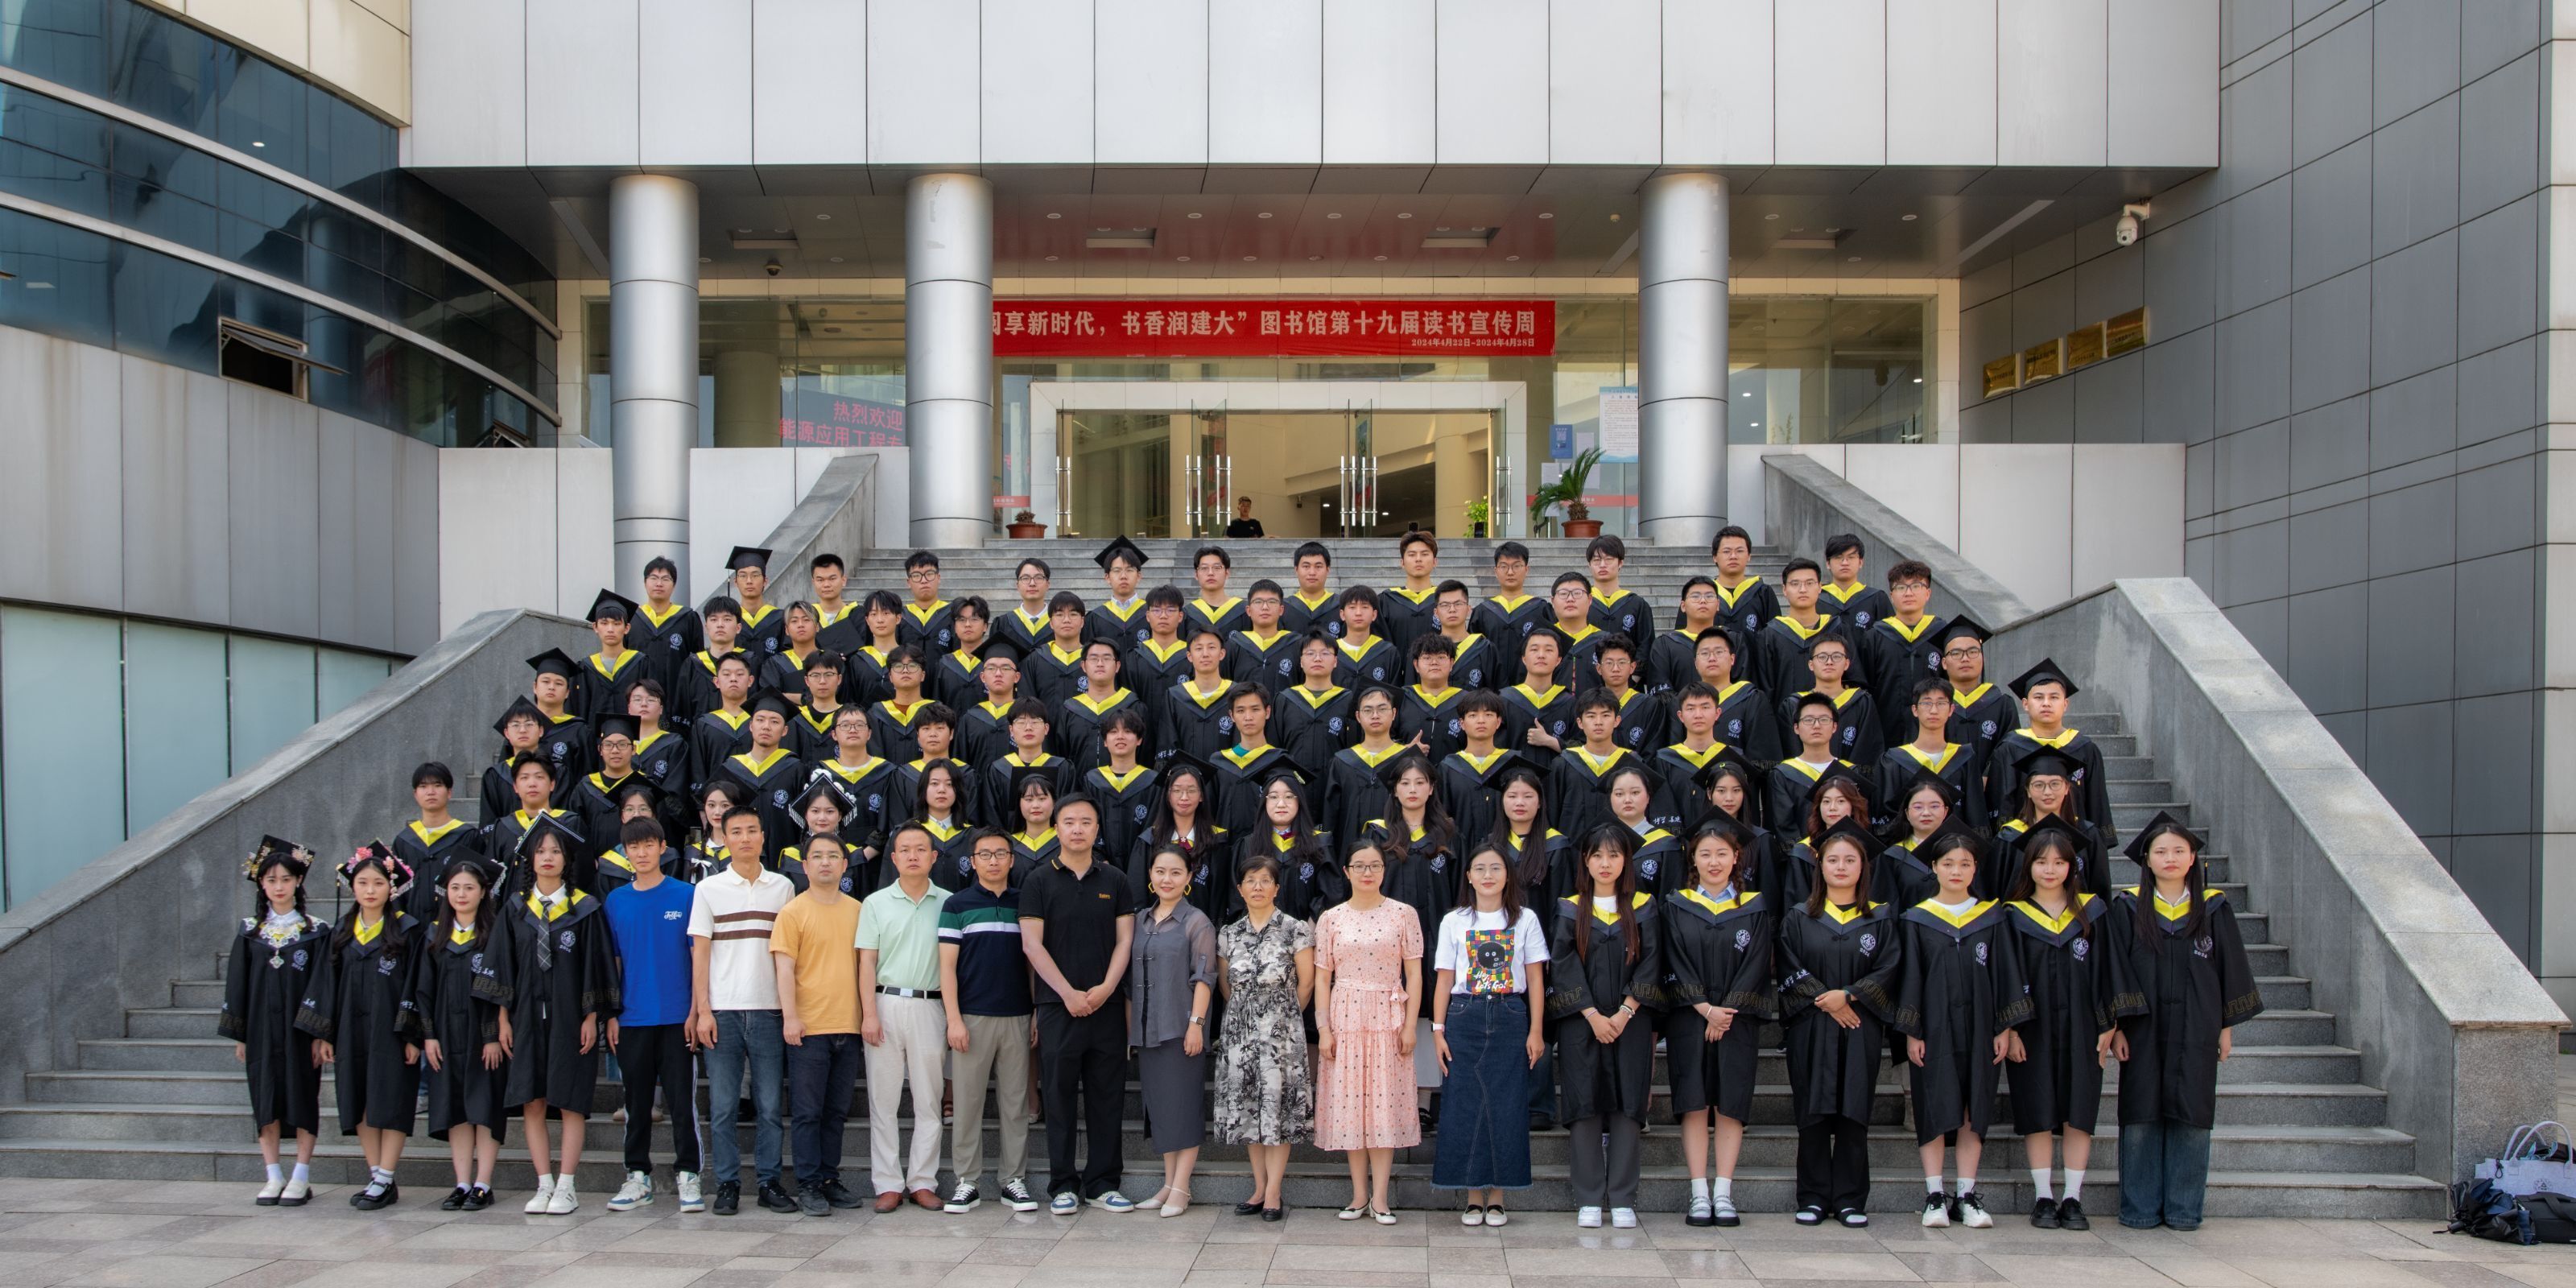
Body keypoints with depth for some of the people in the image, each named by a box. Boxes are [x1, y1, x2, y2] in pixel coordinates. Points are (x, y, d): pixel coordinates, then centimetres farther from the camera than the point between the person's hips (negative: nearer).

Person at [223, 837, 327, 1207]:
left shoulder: (316, 931, -1)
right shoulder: (249, 931, 6)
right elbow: (237, 982, 7)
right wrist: (238, 1035, 2)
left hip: (299, 1026, -2)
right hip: (261, 1027, 3)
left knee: (302, 1096, 0)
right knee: (265, 1099, 4)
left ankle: (301, 1177, 6)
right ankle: (274, 1177, 11)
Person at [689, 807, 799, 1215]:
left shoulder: (783, 888, 9)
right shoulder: (709, 888, 5)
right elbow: (700, 952, 3)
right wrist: (702, 1010, -5)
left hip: (768, 1011, 1)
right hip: (722, 1010, -1)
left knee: (769, 1105, 3)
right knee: (723, 1105, 1)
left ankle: (769, 1182, 11)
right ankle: (727, 1184, 10)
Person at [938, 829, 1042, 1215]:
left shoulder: (1024, 904, 9)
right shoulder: (957, 905, 2)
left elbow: (1033, 961, 12)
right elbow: (947, 966, 0)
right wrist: (953, 1019, -8)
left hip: (1016, 1016, 2)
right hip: (972, 1017, -2)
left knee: (1015, 1103, 5)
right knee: (967, 1102, 1)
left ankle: (1013, 1179, 12)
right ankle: (967, 1183, 8)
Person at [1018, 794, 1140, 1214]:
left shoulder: (1115, 881, 9)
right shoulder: (1039, 882, 2)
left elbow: (1125, 939, 6)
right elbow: (1032, 944, -4)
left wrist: (1106, 988, -8)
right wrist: (1068, 993, -11)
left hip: (1107, 1004, 2)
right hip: (1058, 1006, -2)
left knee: (1106, 1097, 4)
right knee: (1060, 1097, 2)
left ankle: (1102, 1183, 12)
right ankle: (1063, 1185, 10)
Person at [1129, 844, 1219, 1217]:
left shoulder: (1196, 922, -4)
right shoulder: (1140, 920, 13)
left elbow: (1204, 978, -9)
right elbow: (1131, 979, 16)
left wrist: (1196, 1023, -16)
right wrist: (1128, 1027, 12)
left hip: (1181, 1028, -6)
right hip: (1147, 1030, 6)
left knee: (1183, 1104, -3)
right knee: (1159, 1103, 9)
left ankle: (1181, 1188, 1)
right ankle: (1169, 1182, 17)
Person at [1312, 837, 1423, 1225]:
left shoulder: (1403, 915, 2)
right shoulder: (1330, 919, 4)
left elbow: (1414, 975, 1)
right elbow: (1322, 978, 5)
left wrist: (1410, 1025, -5)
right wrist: (1323, 1028, -2)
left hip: (1387, 1018, -1)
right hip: (1344, 1018, 1)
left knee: (1384, 1104, -2)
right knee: (1349, 1103, 3)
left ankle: (1380, 1197, 1)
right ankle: (1360, 1195, 10)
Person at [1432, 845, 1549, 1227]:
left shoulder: (1525, 920, 4)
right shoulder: (1454, 922, 5)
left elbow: (1535, 980, 4)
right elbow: (1444, 980, 5)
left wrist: (1536, 1031, -2)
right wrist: (1438, 1031, -1)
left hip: (1510, 1018, 0)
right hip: (1464, 1017, 0)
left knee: (1506, 1106, -1)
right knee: (1464, 1105, 0)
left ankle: (1497, 1197, 8)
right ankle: (1474, 1197, 9)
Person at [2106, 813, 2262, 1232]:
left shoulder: (2213, 909, 4)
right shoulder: (2127, 909, 1)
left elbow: (2230, 968, 8)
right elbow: (2115, 970, 0)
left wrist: (2227, 1025, 4)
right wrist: (2116, 1026, -6)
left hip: (2196, 1030, 1)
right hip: (2144, 1029, -1)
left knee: (2192, 1117, 2)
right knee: (2142, 1117, 0)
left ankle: (2183, 1208, 11)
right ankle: (2141, 1208, 8)